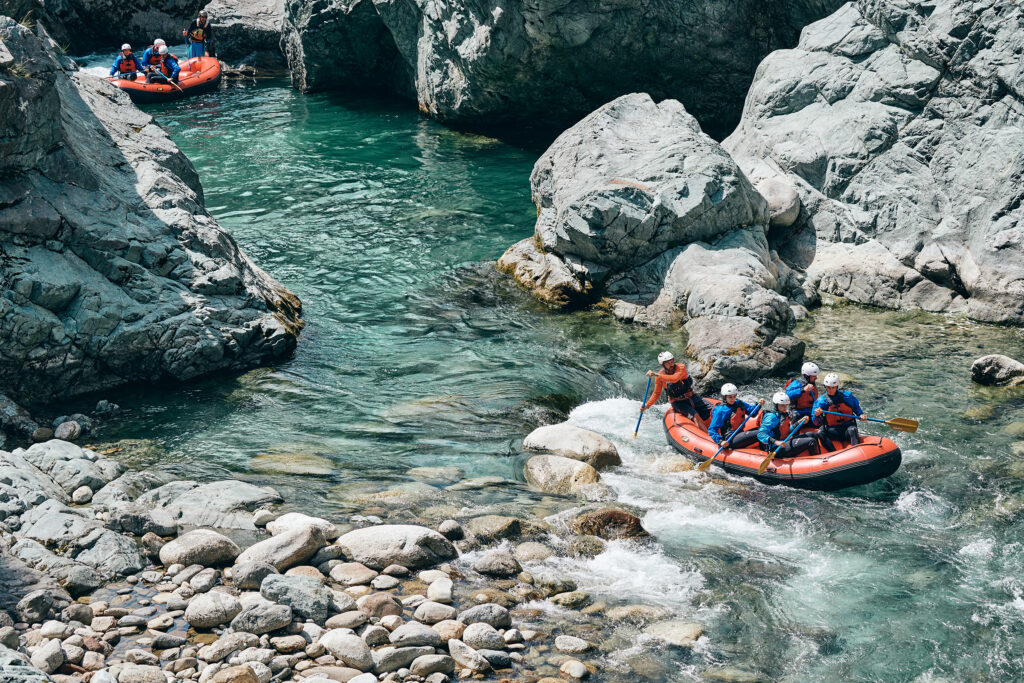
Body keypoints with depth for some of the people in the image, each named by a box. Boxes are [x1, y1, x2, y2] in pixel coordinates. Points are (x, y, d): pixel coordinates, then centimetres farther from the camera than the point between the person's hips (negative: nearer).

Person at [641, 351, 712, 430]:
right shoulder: (659, 376, -7)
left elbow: (674, 379, -33)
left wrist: (656, 375, -36)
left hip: (690, 397, 2)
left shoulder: (681, 367, -13)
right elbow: (657, 393, 6)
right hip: (678, 403, -2)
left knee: (712, 410, -14)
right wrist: (647, 405, -5)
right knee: (695, 416, -28)